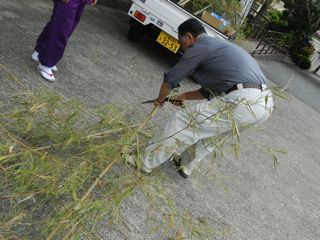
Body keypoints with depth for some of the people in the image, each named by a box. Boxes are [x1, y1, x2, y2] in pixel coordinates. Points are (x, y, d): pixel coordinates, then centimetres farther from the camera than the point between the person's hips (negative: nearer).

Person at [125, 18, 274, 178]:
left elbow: (170, 80, 5)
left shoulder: (199, 47, -1)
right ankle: (185, 165, 42)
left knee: (184, 121, 1)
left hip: (244, 102, -10)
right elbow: (210, 90, 31)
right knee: (209, 127, 29)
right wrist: (185, 96, 38)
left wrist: (160, 99, 23)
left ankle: (145, 162, 16)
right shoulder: (218, 46, 27)